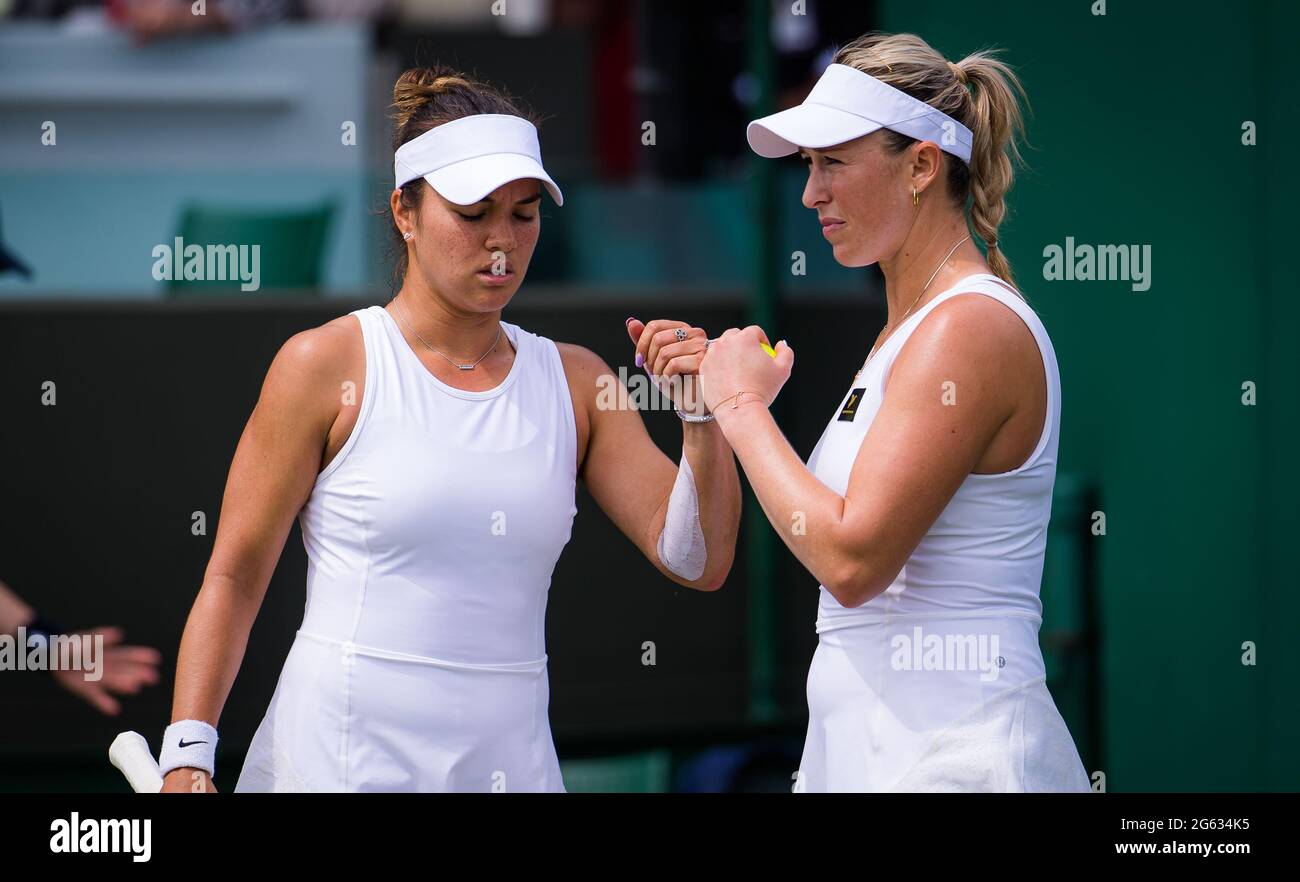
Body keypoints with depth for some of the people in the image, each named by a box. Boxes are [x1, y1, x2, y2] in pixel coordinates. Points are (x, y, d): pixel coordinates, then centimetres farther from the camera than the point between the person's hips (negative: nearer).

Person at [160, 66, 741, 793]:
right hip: (340, 756, -4)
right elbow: (234, 577, -3)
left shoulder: (575, 381, 7)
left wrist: (702, 416, -11)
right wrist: (188, 759, -11)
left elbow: (698, 564, 4)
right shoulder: (326, 366, -3)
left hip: (512, 759, 4)